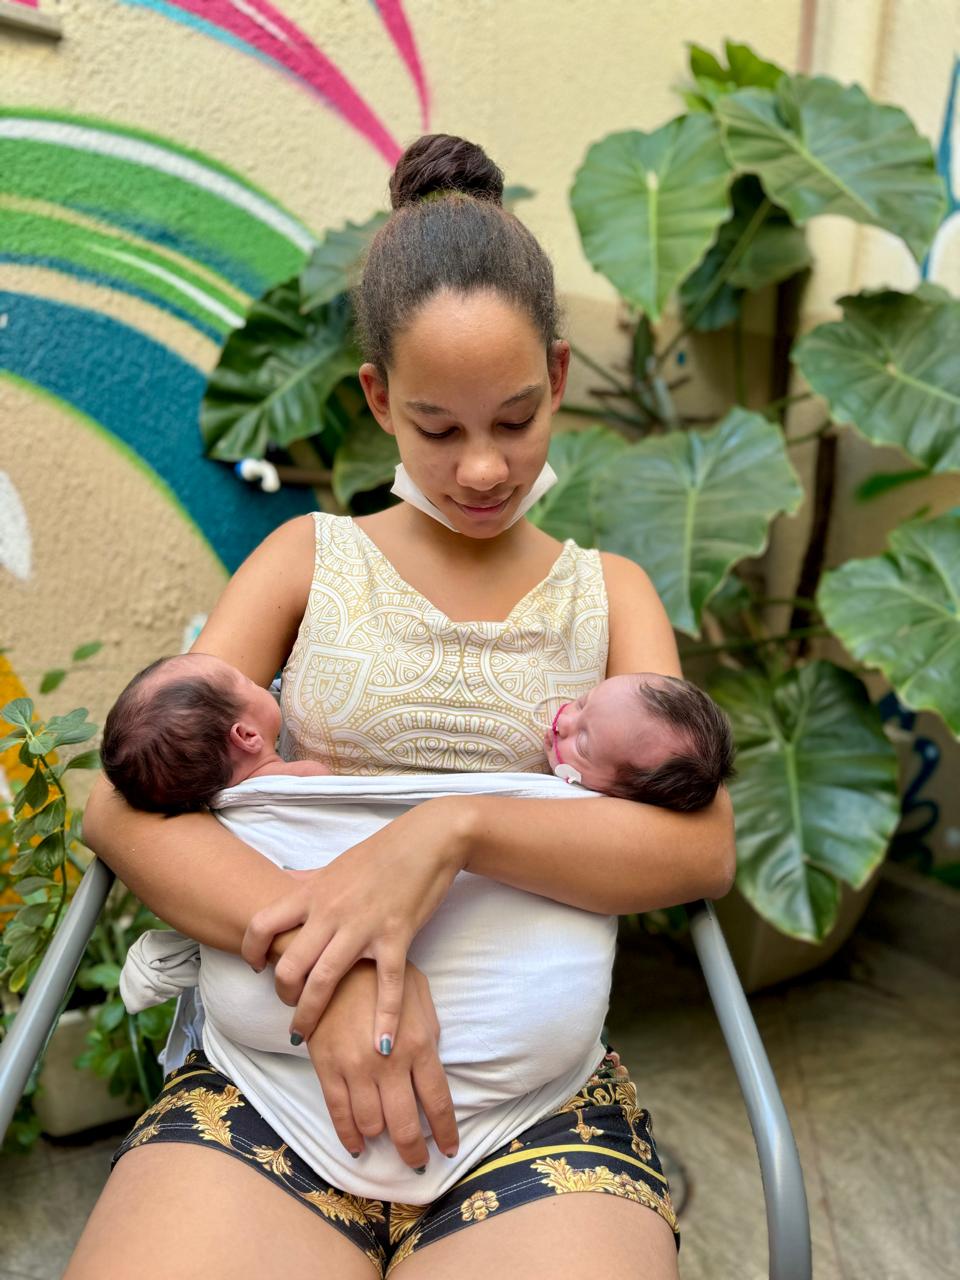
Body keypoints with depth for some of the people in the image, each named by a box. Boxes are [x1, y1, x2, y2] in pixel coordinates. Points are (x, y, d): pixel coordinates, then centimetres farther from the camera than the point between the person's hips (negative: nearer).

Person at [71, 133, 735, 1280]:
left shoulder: (607, 592, 11)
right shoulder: (312, 561, 9)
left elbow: (701, 845, -4)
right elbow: (124, 802, -2)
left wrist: (452, 828, -20)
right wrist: (329, 959, -18)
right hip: (272, 1064, 0)